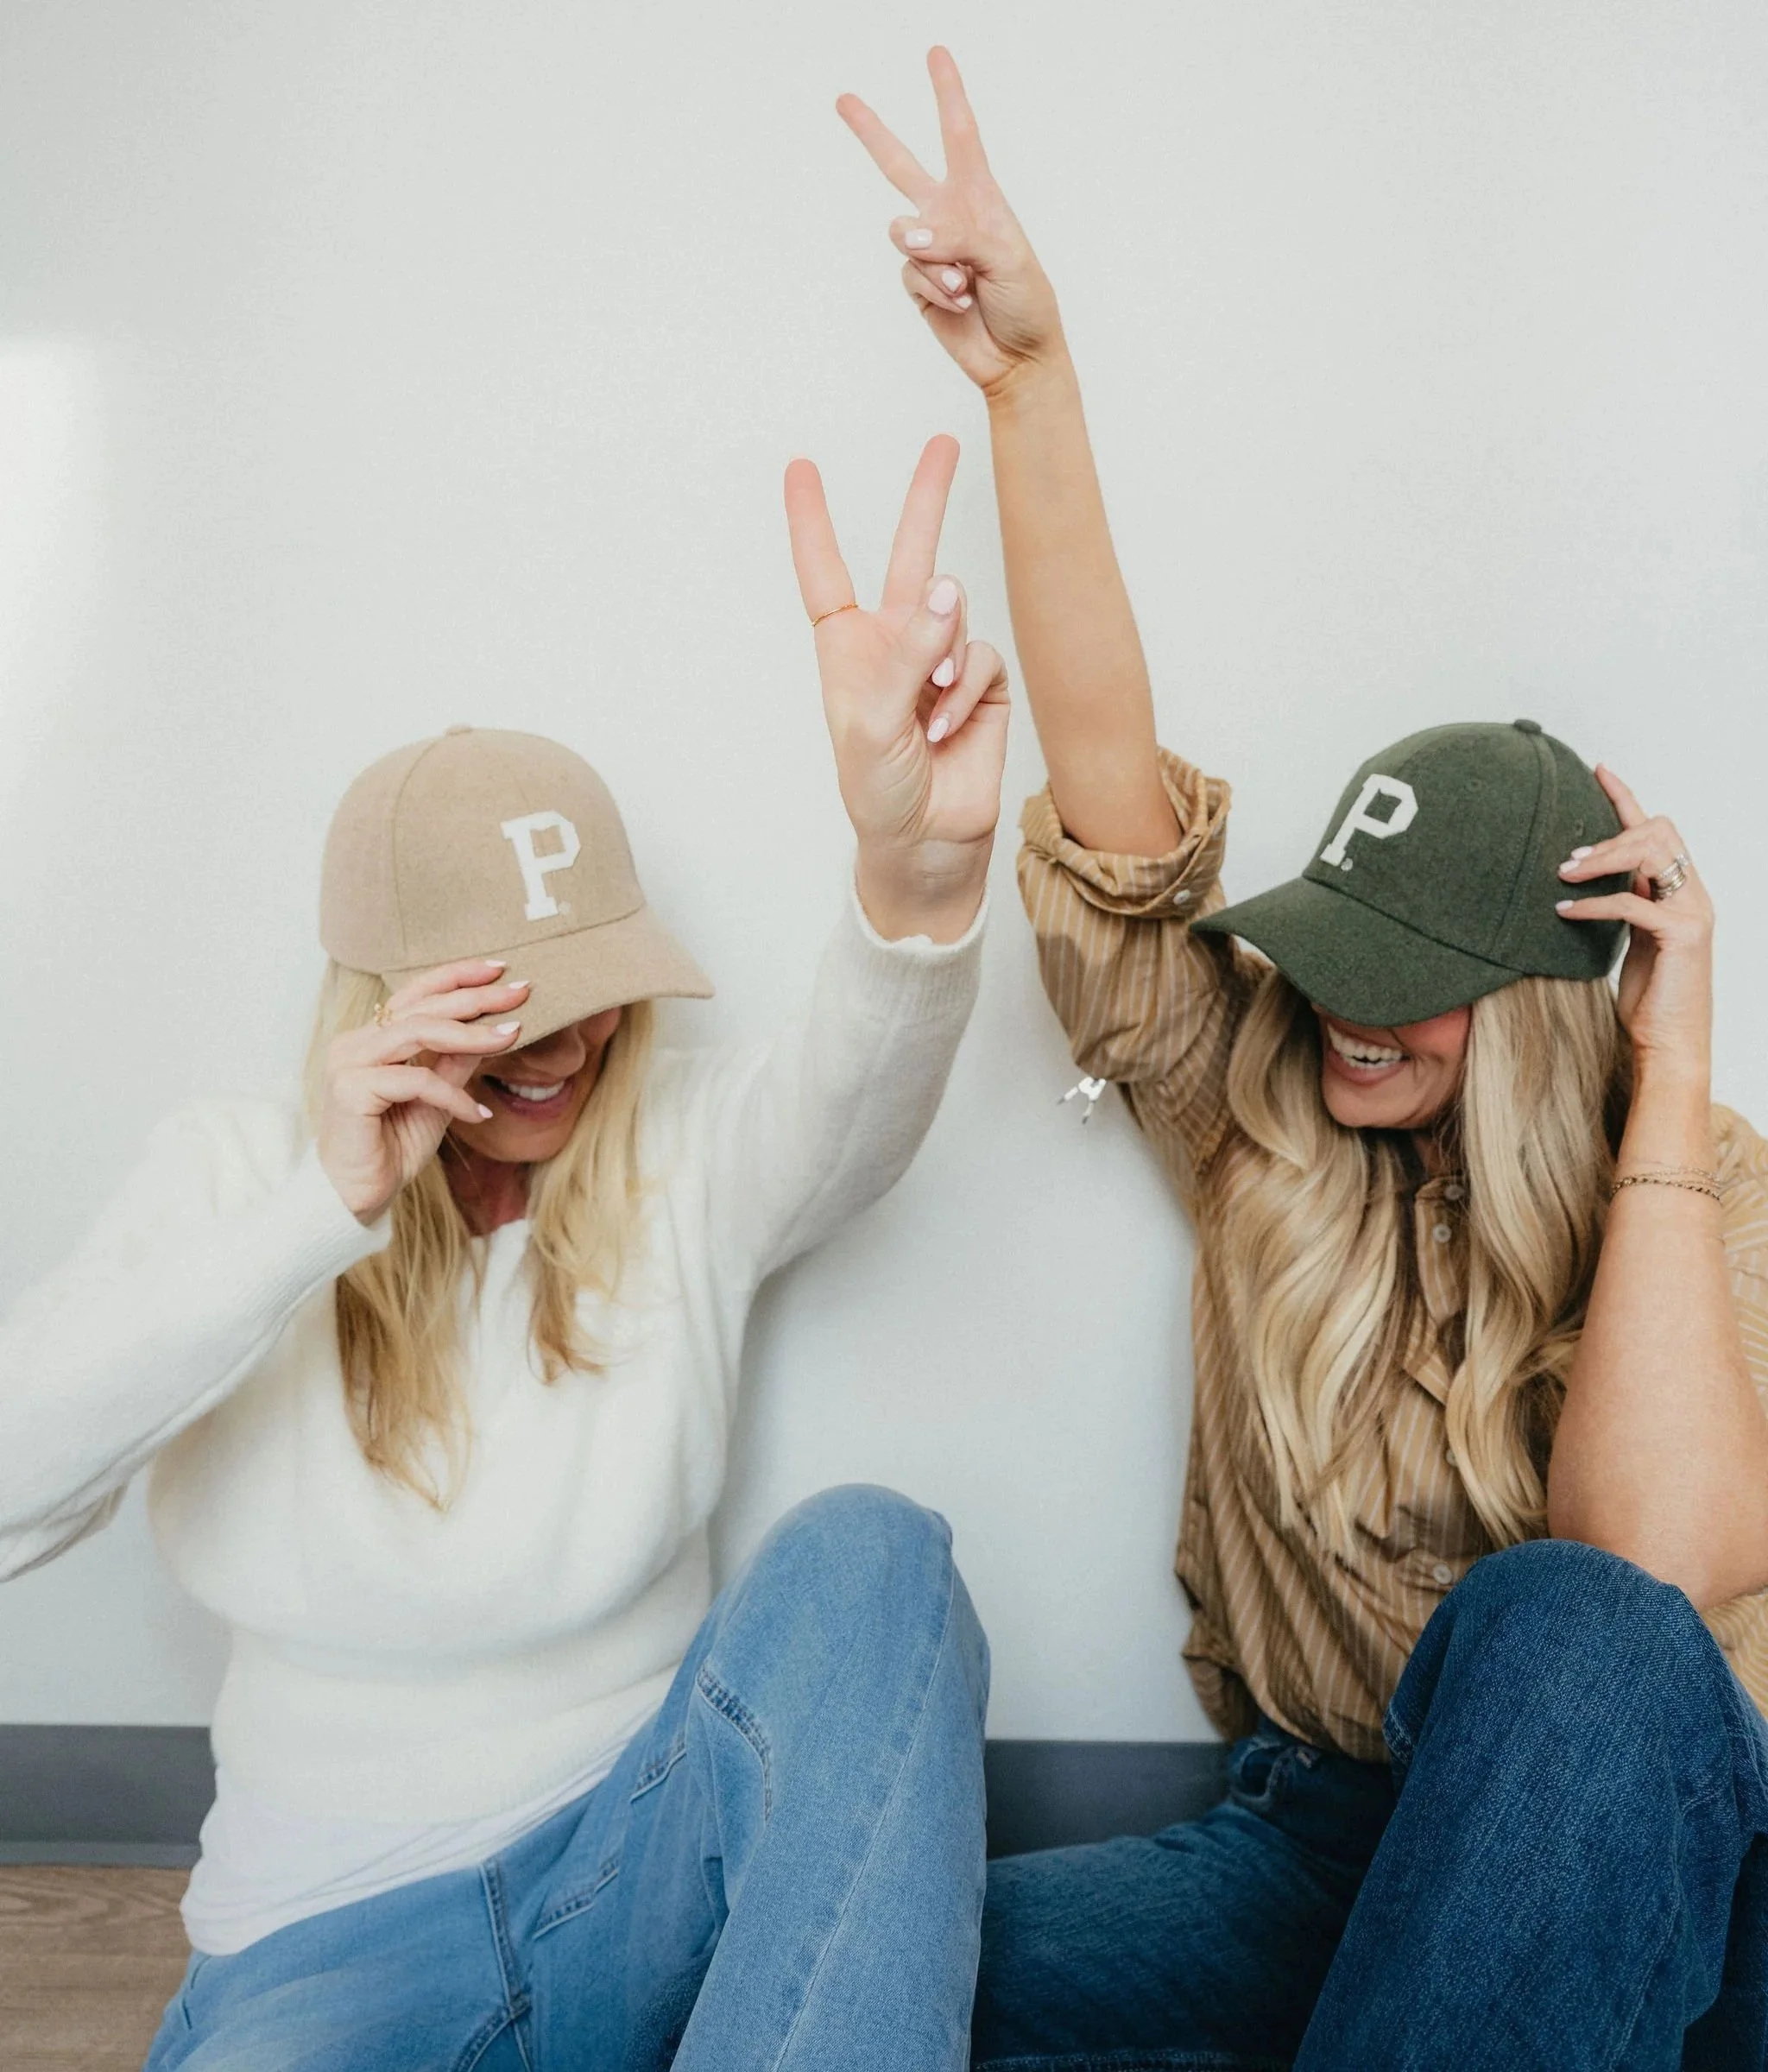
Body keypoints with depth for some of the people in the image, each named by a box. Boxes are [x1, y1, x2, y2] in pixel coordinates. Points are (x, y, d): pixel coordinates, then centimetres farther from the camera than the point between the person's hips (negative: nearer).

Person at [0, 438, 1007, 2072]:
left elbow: (859, 1090, -29)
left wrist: (921, 863, -51)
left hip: (642, 1867, 2)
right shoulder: (232, 1175, -3)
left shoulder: (688, 1156, -6)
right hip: (324, 1938, -1)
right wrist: (323, 1212, -29)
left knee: (866, 1551, -28)